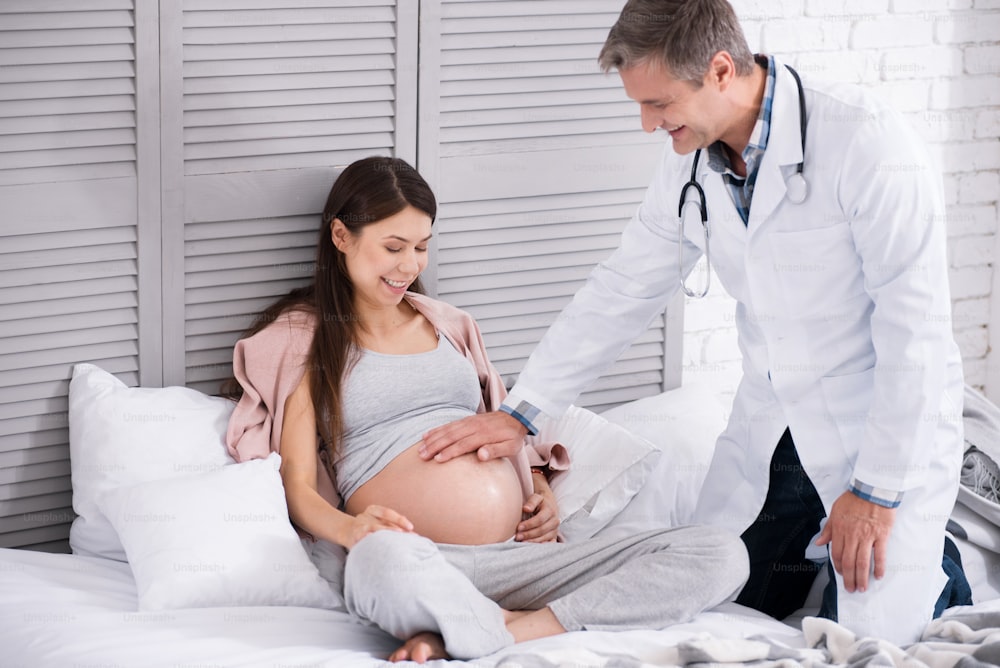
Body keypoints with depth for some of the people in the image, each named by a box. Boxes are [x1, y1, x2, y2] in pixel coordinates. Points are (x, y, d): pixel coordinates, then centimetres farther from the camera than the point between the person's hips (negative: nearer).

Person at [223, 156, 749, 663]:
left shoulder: (450, 326, 28)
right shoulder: (303, 341, 12)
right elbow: (298, 485, 2)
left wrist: (542, 495, 12)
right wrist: (348, 529, -20)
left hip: (518, 559, 7)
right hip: (424, 568, -6)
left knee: (721, 556, -17)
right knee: (382, 558, -47)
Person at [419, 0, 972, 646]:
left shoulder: (865, 138, -23)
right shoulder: (690, 163, -1)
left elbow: (914, 325, -22)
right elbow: (620, 293, 9)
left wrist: (876, 492, -19)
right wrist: (519, 413, 6)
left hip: (890, 423, -6)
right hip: (772, 425, 6)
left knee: (866, 639, -14)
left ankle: (933, 561, 17)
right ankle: (819, 543, 27)